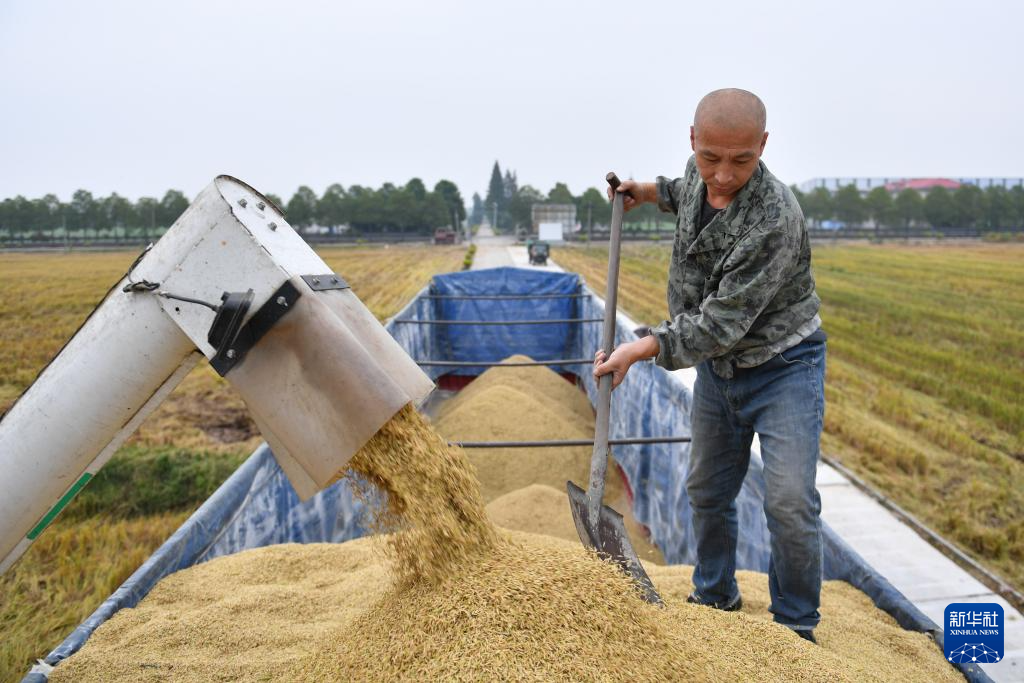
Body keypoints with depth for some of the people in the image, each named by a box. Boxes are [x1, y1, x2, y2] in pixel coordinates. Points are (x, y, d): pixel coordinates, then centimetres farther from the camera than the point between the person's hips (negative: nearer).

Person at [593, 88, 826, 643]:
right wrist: (651, 191, 16)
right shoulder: (699, 174, -7)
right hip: (717, 368, 7)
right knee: (707, 492, 16)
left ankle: (795, 625, 12)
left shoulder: (775, 220, -31)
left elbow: (721, 324, -30)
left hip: (782, 367, -7)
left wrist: (644, 348, -31)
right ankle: (715, 596, 38)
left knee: (790, 503, -12)